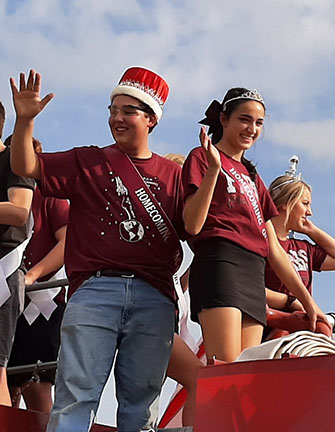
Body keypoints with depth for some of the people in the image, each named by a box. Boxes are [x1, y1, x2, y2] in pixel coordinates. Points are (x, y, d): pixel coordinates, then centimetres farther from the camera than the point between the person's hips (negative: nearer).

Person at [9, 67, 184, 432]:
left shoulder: (172, 174, 17)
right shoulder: (87, 162, 15)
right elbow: (26, 167, 6)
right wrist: (25, 120, -10)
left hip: (154, 298, 1)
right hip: (94, 289, -1)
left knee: (140, 399, 3)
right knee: (76, 392, -8)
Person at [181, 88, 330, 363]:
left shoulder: (252, 177, 29)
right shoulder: (203, 157, 9)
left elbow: (275, 250, 26)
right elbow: (193, 225, -7)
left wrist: (307, 301, 21)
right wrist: (214, 168, -15)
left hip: (255, 277, 7)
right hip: (220, 262, -7)